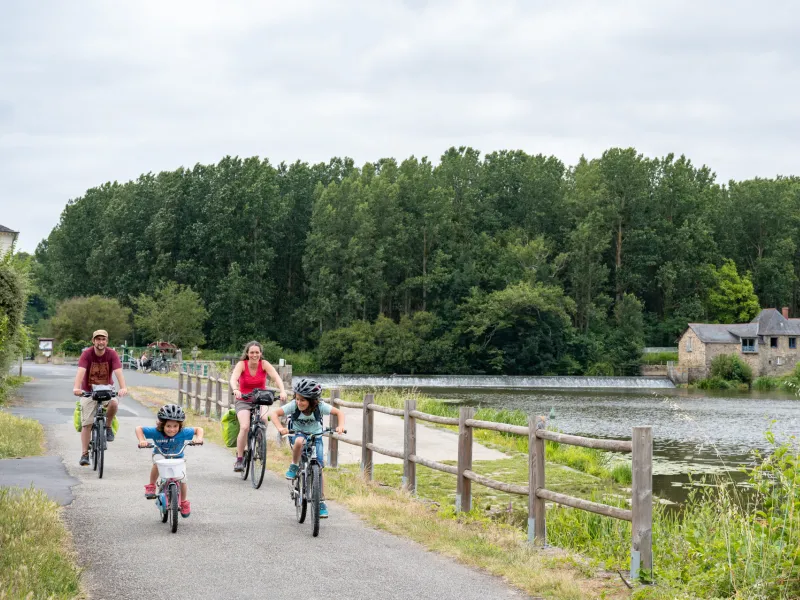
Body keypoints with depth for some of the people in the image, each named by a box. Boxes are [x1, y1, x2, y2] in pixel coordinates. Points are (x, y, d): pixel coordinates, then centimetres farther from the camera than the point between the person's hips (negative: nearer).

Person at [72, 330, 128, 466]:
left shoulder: (112, 354, -13)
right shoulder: (87, 354, -16)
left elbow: (118, 372, -26)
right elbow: (81, 372, -30)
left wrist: (123, 388, -44)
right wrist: (76, 388, -47)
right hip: (88, 391, 0)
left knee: (114, 403, -32)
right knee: (87, 423, -7)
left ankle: (108, 427, -5)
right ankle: (85, 454, 1)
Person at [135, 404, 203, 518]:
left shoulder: (183, 433, -29)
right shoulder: (156, 432, -31)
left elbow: (198, 429, -18)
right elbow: (139, 428, -23)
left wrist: (199, 438, -37)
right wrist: (142, 440, -39)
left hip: (177, 458, 1)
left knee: (182, 480, -8)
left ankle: (184, 502, 21)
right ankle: (151, 486, -13)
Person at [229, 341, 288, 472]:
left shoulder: (264, 364, -9)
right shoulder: (242, 364, -11)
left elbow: (276, 377, -22)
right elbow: (233, 378, -27)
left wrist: (282, 391, -41)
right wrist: (235, 390, -50)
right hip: (243, 401, -1)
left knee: (264, 421, -27)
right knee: (245, 427, -24)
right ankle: (239, 459, -12)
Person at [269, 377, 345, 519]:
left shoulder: (320, 406, -24)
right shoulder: (293, 405, -25)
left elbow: (339, 412, -20)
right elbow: (274, 413, -27)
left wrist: (341, 426, -39)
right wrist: (280, 428, -44)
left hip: (315, 436, 1)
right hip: (297, 434, -1)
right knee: (299, 441, -40)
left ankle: (321, 503, 5)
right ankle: (294, 467, -14)